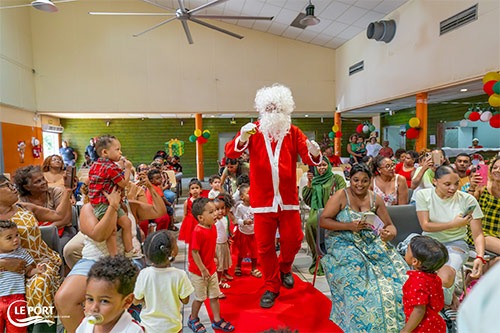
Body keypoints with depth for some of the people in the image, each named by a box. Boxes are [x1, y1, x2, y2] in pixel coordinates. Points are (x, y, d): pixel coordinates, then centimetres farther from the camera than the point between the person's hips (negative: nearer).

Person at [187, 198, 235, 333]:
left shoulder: (213, 227, -2)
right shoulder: (197, 231, -26)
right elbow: (194, 252, -24)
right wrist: (203, 270, -21)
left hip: (211, 269, 7)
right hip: (198, 272, -7)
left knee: (214, 296, 15)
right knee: (200, 298, 11)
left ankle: (217, 321, 30)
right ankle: (193, 320, 35)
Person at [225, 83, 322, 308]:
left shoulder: (293, 132, 4)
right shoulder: (254, 131, 1)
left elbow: (309, 159, -5)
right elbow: (230, 153, -10)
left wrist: (314, 153, -28)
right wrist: (242, 137, -30)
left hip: (288, 198, 1)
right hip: (262, 199, 0)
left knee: (293, 239, 2)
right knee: (264, 246, 7)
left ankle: (284, 267, 37)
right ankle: (272, 286, 29)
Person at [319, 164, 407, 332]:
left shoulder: (375, 199, 6)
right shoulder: (341, 196, -8)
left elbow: (390, 225, 8)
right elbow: (323, 221, -12)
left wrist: (389, 234, -17)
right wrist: (349, 226, -24)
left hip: (371, 243, 5)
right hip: (343, 244, -4)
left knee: (398, 275, -14)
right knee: (359, 282, -27)